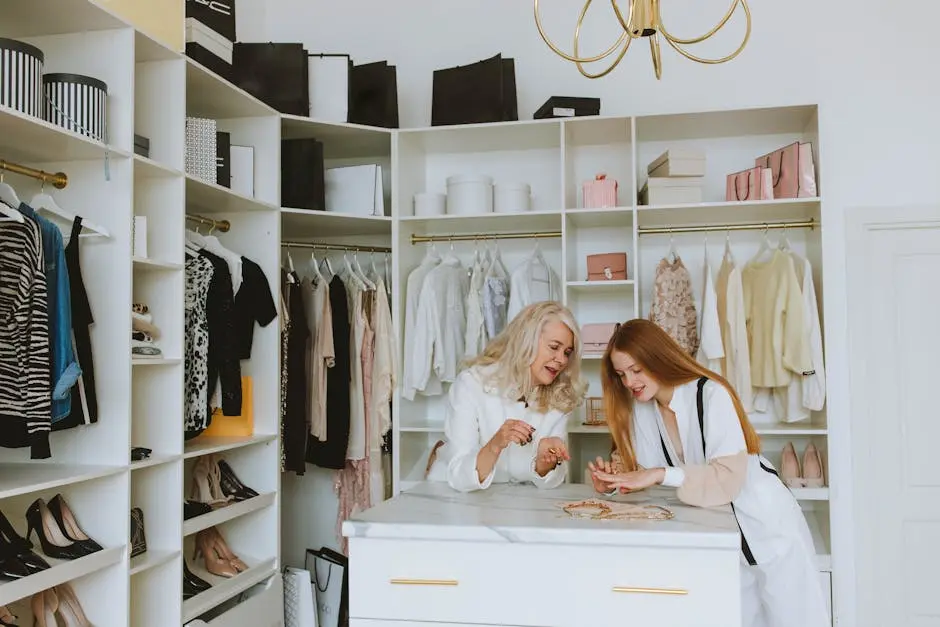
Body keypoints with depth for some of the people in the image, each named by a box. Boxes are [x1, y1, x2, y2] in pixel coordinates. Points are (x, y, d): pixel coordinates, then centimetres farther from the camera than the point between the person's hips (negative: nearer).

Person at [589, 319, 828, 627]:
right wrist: (612, 482, -22)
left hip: (764, 523, -5)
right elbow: (641, 472, -4)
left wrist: (662, 474, -37)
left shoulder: (711, 395, -23)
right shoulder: (641, 408, -4)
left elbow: (728, 478, -31)